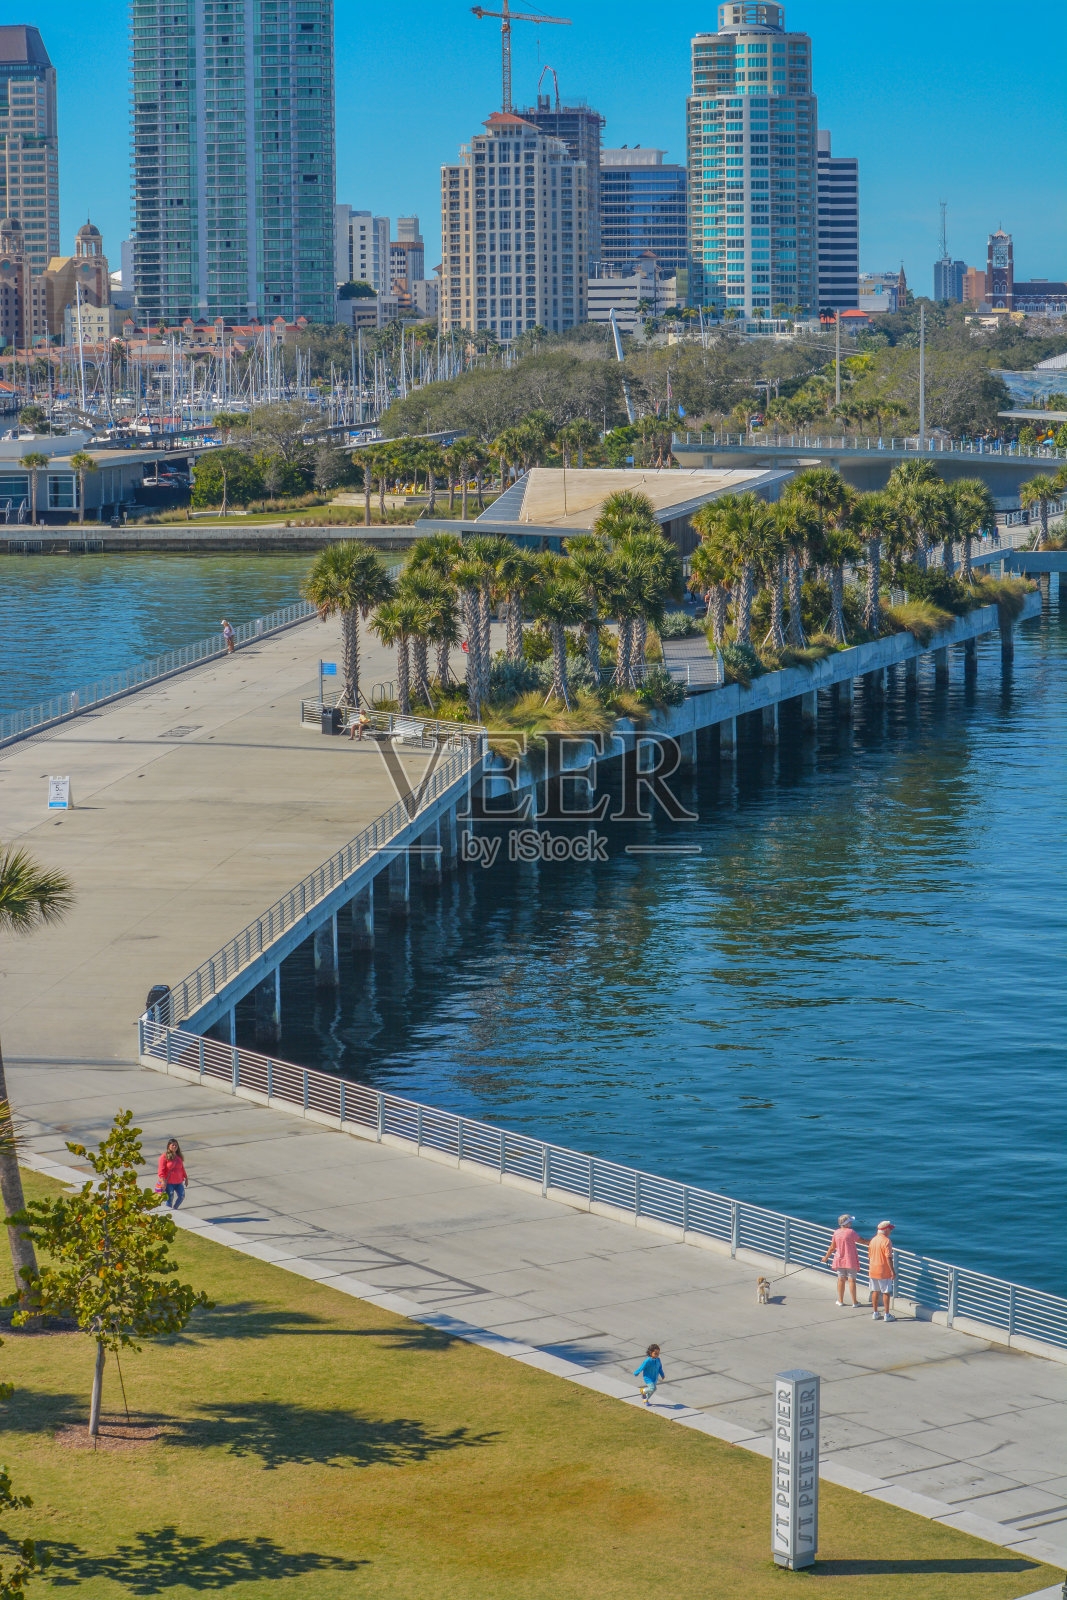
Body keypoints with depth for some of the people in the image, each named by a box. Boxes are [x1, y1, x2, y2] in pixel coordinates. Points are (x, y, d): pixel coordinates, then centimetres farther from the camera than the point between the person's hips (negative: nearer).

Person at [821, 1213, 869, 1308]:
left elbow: (832, 1247, 6)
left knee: (841, 1279, 11)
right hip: (851, 1260, -4)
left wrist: (826, 1257, 19)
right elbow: (862, 1241, -7)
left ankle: (840, 1300, 18)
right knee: (851, 1280, 1)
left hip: (840, 1260, 4)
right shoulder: (851, 1232, -15)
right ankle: (854, 1301, 6)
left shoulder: (836, 1232, 0)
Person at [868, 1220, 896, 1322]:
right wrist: (892, 1271, -16)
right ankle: (887, 1315, 1)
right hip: (884, 1271, -7)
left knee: (875, 1292, 14)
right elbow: (888, 1258, -19)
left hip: (873, 1270, 7)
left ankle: (875, 1313, 20)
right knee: (886, 1292, 0)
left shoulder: (873, 1240, 8)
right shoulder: (886, 1241, -15)